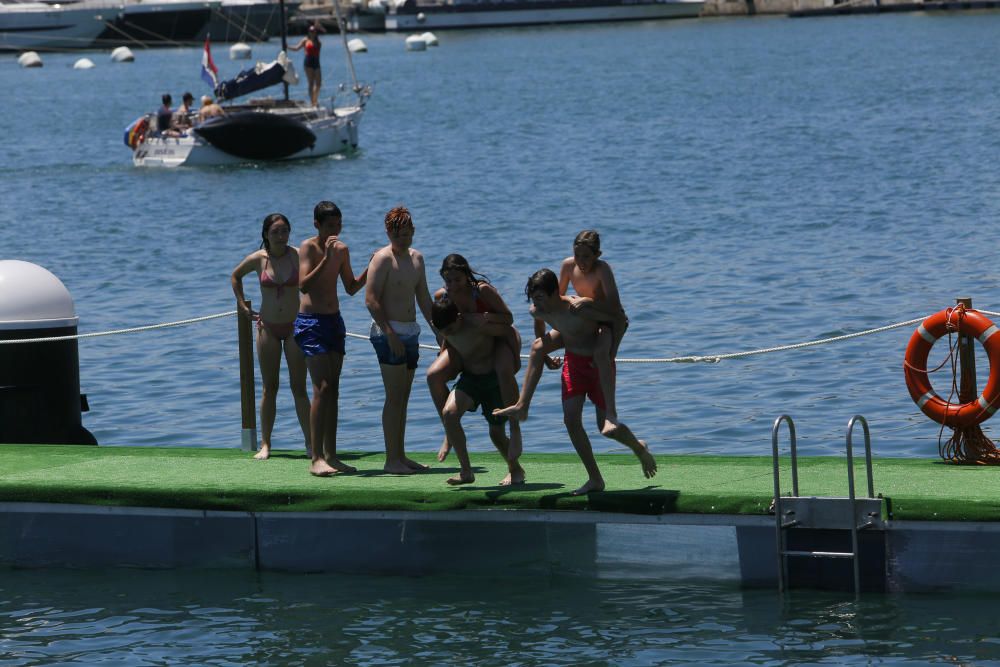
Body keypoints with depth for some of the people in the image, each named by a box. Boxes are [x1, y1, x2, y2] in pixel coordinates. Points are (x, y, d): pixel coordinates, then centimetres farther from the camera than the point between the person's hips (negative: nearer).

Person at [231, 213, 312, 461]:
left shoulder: (298, 256, -8)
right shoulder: (257, 259, -3)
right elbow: (235, 276, 16)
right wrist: (242, 305, 10)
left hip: (295, 327, -1)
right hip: (267, 327, 1)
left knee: (299, 387, -1)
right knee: (269, 388, 5)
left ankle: (310, 443, 2)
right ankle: (265, 444, 9)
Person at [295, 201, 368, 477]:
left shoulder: (341, 249, 10)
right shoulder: (309, 248, -10)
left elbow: (351, 288, 18)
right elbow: (304, 285, -23)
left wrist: (370, 270, 2)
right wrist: (326, 258, -29)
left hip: (334, 320, 7)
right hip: (311, 322, -7)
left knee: (333, 390, 7)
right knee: (322, 387, -15)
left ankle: (330, 455, 11)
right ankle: (316, 458, -18)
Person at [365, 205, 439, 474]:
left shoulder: (416, 258, 15)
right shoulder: (383, 258, -10)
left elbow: (423, 298, 24)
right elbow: (371, 300, -17)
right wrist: (390, 334, -22)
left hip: (410, 332, 8)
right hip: (388, 333, -8)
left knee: (403, 399, 10)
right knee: (395, 397, -9)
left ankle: (401, 456, 15)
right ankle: (392, 460, -8)